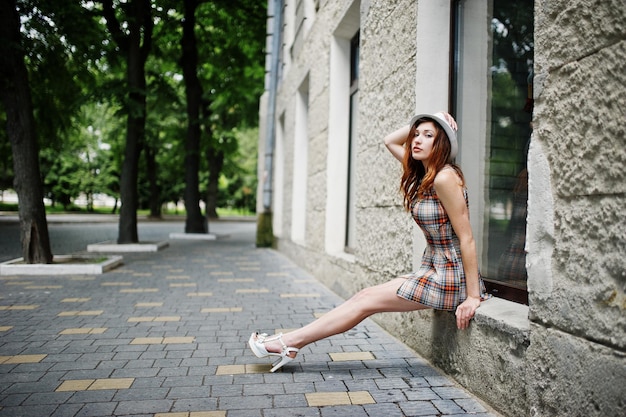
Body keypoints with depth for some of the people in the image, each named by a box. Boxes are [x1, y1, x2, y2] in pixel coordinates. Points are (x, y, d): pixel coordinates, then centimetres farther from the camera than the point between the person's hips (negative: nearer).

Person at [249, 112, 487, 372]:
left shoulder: (445, 177, -18)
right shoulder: (423, 175, 8)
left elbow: (467, 239, -19)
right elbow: (390, 141, 19)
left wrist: (473, 296, -19)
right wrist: (426, 122, 7)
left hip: (450, 278, -8)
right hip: (433, 270, 8)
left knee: (367, 300, -6)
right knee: (364, 296, 1)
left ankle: (290, 343, 4)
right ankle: (290, 342, 5)